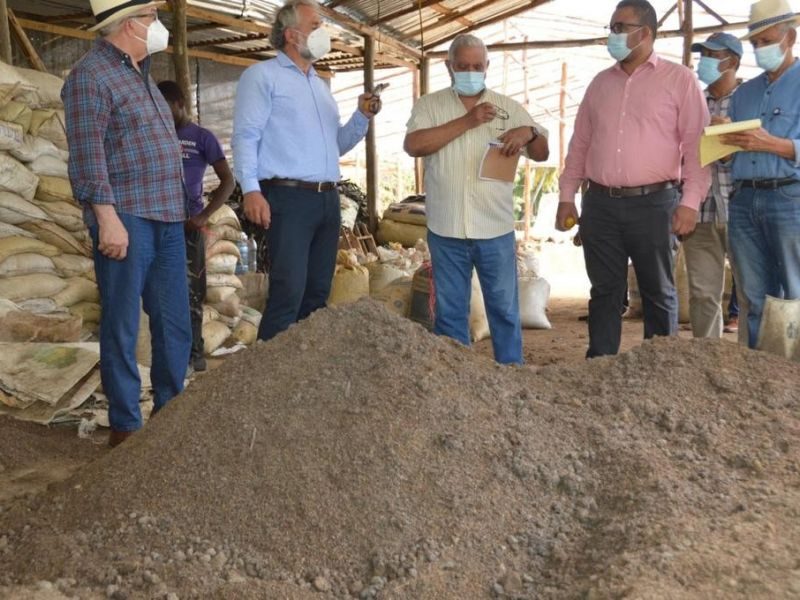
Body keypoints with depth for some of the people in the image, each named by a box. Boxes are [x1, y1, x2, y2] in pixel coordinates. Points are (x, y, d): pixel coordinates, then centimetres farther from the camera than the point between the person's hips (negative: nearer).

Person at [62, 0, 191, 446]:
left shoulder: (141, 75, 22)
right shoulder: (91, 75, -5)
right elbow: (87, 153, -14)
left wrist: (181, 212, 20)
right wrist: (107, 217, -21)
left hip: (167, 219, 8)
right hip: (127, 219, -8)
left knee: (175, 324, 9)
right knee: (123, 327, -1)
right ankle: (125, 425, 8)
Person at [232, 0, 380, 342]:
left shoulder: (319, 85, 24)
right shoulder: (262, 76, 2)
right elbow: (246, 136, -9)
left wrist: (362, 117, 7)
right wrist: (251, 189, -21)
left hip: (327, 199, 8)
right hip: (288, 198, -7)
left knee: (317, 293, 9)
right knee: (288, 292, -13)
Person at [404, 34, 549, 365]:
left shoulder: (508, 107, 9)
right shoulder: (429, 105, 5)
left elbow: (542, 153, 10)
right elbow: (413, 145, -13)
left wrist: (529, 132, -14)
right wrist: (467, 121, -15)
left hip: (496, 229, 1)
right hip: (445, 229, -1)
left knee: (505, 309, 7)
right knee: (449, 311, 9)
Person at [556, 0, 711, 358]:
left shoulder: (679, 79, 2)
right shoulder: (601, 82, 15)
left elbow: (697, 143, -4)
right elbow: (580, 143, 15)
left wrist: (690, 201, -12)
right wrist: (566, 196, 10)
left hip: (653, 203, -3)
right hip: (600, 204, 4)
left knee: (658, 293, 6)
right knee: (605, 292, 7)